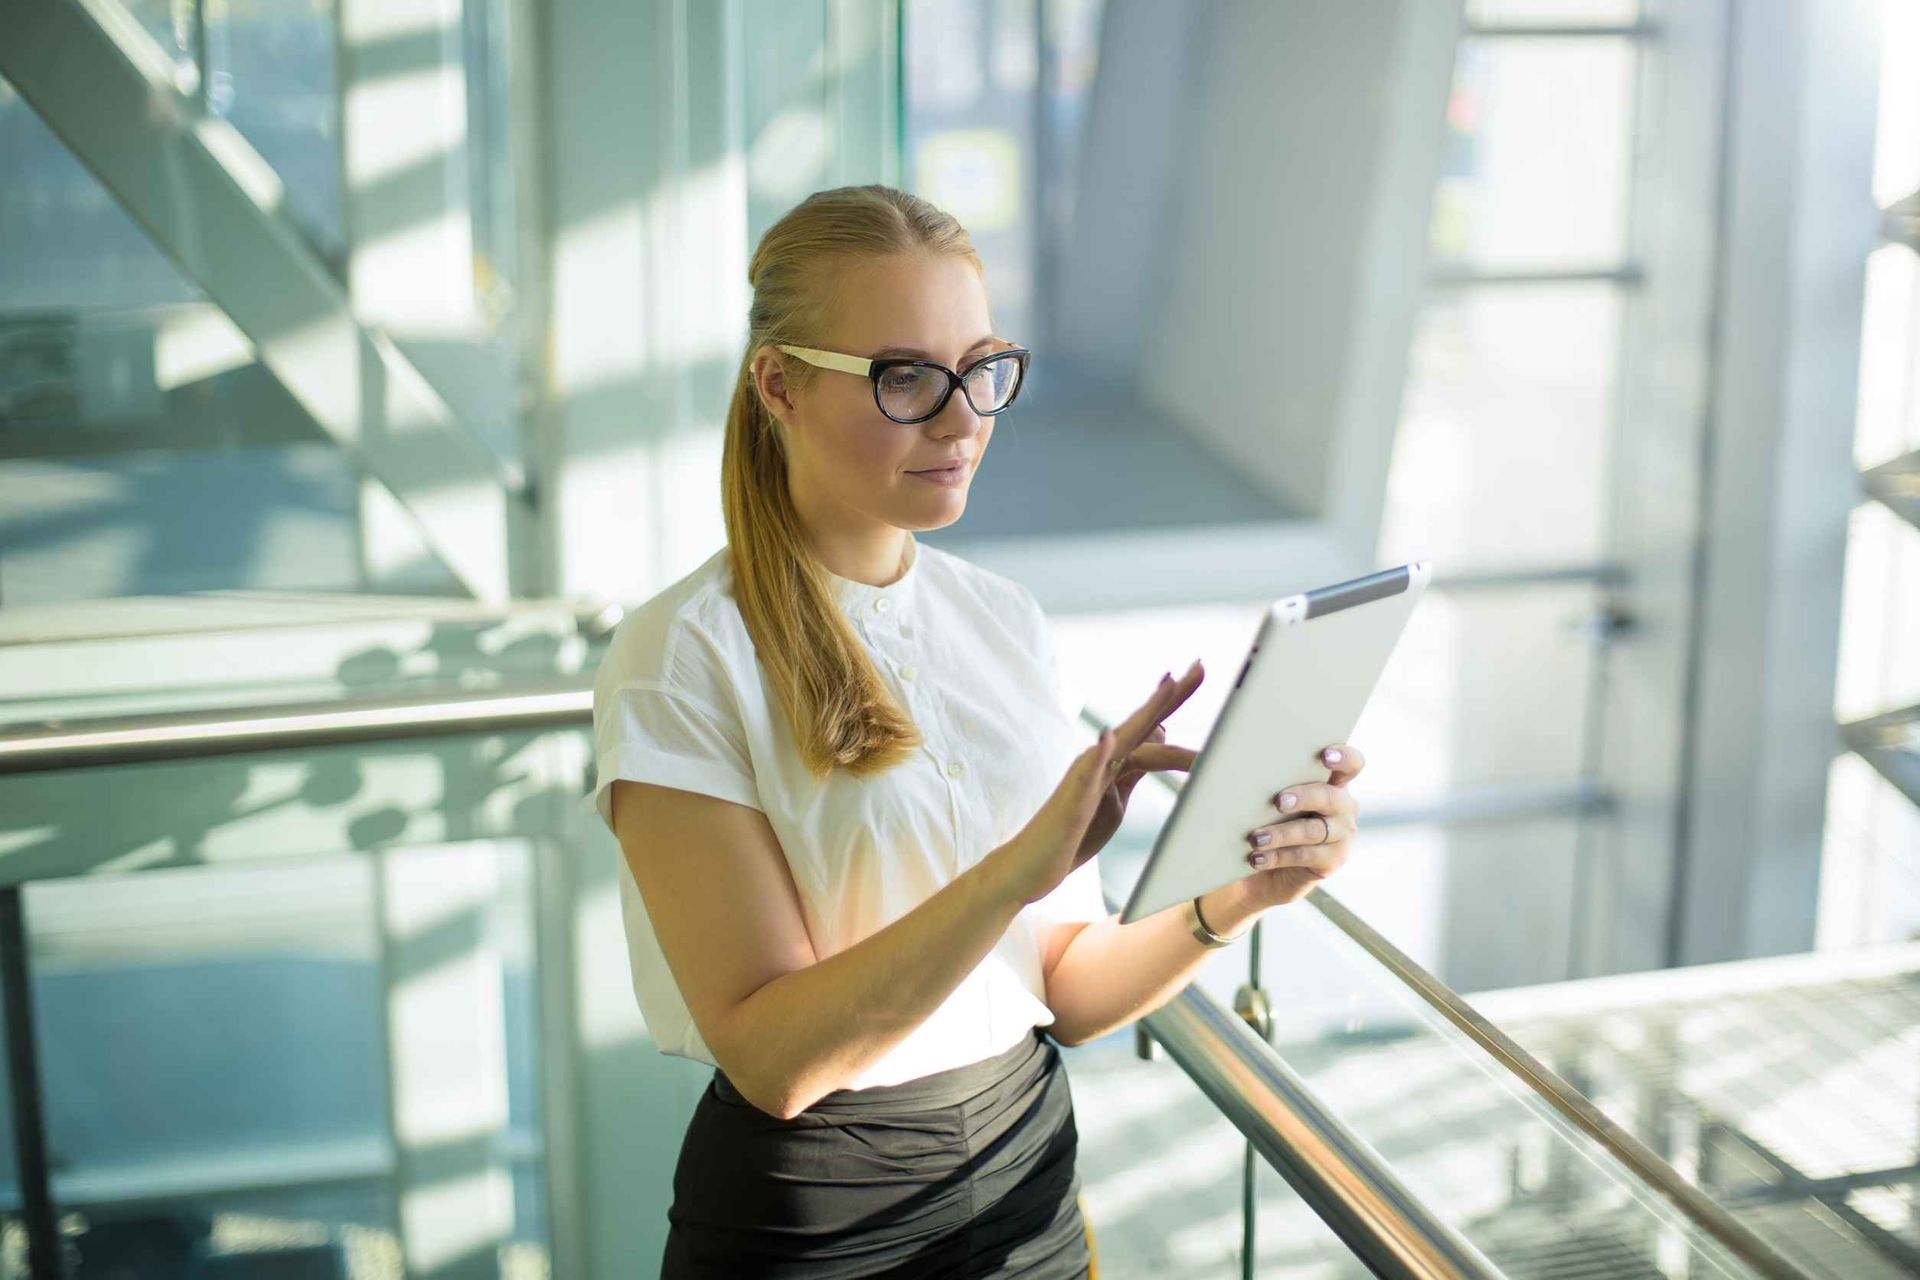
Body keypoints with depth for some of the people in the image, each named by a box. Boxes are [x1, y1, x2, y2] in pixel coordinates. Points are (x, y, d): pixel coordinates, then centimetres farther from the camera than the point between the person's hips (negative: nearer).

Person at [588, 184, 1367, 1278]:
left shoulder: (1008, 623, 2)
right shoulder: (684, 658, -15)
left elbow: (1067, 995, 2)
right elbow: (770, 1058, -22)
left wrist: (1234, 901, -16)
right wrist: (1022, 867, -31)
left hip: (1030, 1174, 5)